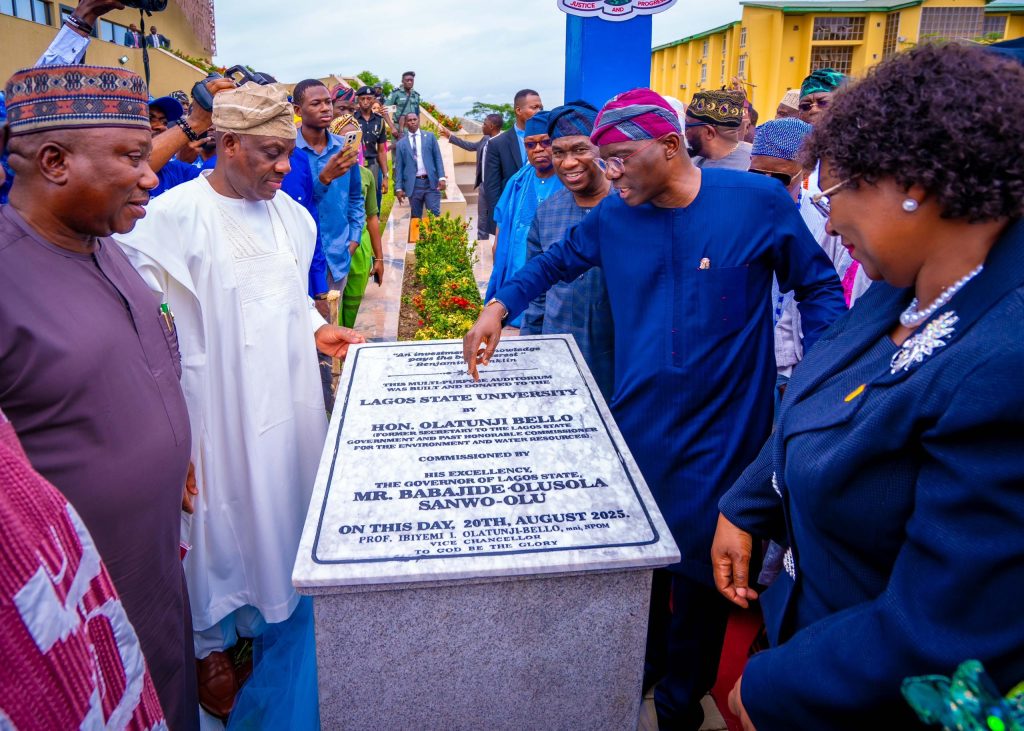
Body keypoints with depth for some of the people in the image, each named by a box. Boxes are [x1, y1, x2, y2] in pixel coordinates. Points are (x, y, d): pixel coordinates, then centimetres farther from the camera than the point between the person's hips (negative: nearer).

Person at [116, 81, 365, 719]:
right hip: (219, 404, -6)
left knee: (289, 500, 18)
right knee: (225, 517, 8)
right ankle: (213, 641, 31)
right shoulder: (172, 216, -16)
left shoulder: (290, 214, 5)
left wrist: (316, 328, 3)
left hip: (292, 396, 6)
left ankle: (285, 604, 41)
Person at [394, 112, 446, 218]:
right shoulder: (401, 143, 9)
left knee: (435, 214, -6)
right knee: (415, 217, 4)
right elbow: (399, 167, 8)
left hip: (431, 182, 0)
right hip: (413, 184, 1)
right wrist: (399, 188, -1)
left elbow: (438, 158, 5)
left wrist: (442, 177, -7)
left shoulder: (430, 136, 9)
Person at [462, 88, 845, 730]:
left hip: (723, 432, -3)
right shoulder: (613, 217, -1)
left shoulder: (757, 200, -11)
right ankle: (642, 663, 45)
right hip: (638, 422, 3)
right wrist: (499, 307, 3)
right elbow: (556, 263, 16)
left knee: (702, 564, 10)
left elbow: (818, 287, 1)